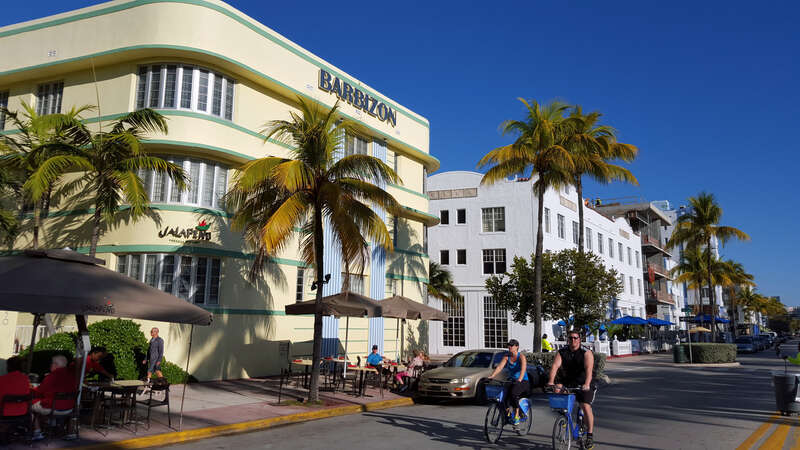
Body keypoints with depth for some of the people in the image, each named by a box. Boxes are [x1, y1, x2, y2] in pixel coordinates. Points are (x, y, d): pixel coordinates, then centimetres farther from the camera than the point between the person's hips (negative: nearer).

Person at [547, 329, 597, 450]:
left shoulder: (586, 353, -10)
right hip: (567, 383, 3)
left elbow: (588, 369, -25)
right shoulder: (562, 352, -1)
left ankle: (590, 435, -6)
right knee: (557, 388, -24)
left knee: (585, 406, -20)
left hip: (583, 385, -3)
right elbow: (555, 366, -16)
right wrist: (551, 381, -33)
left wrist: (586, 384, -42)